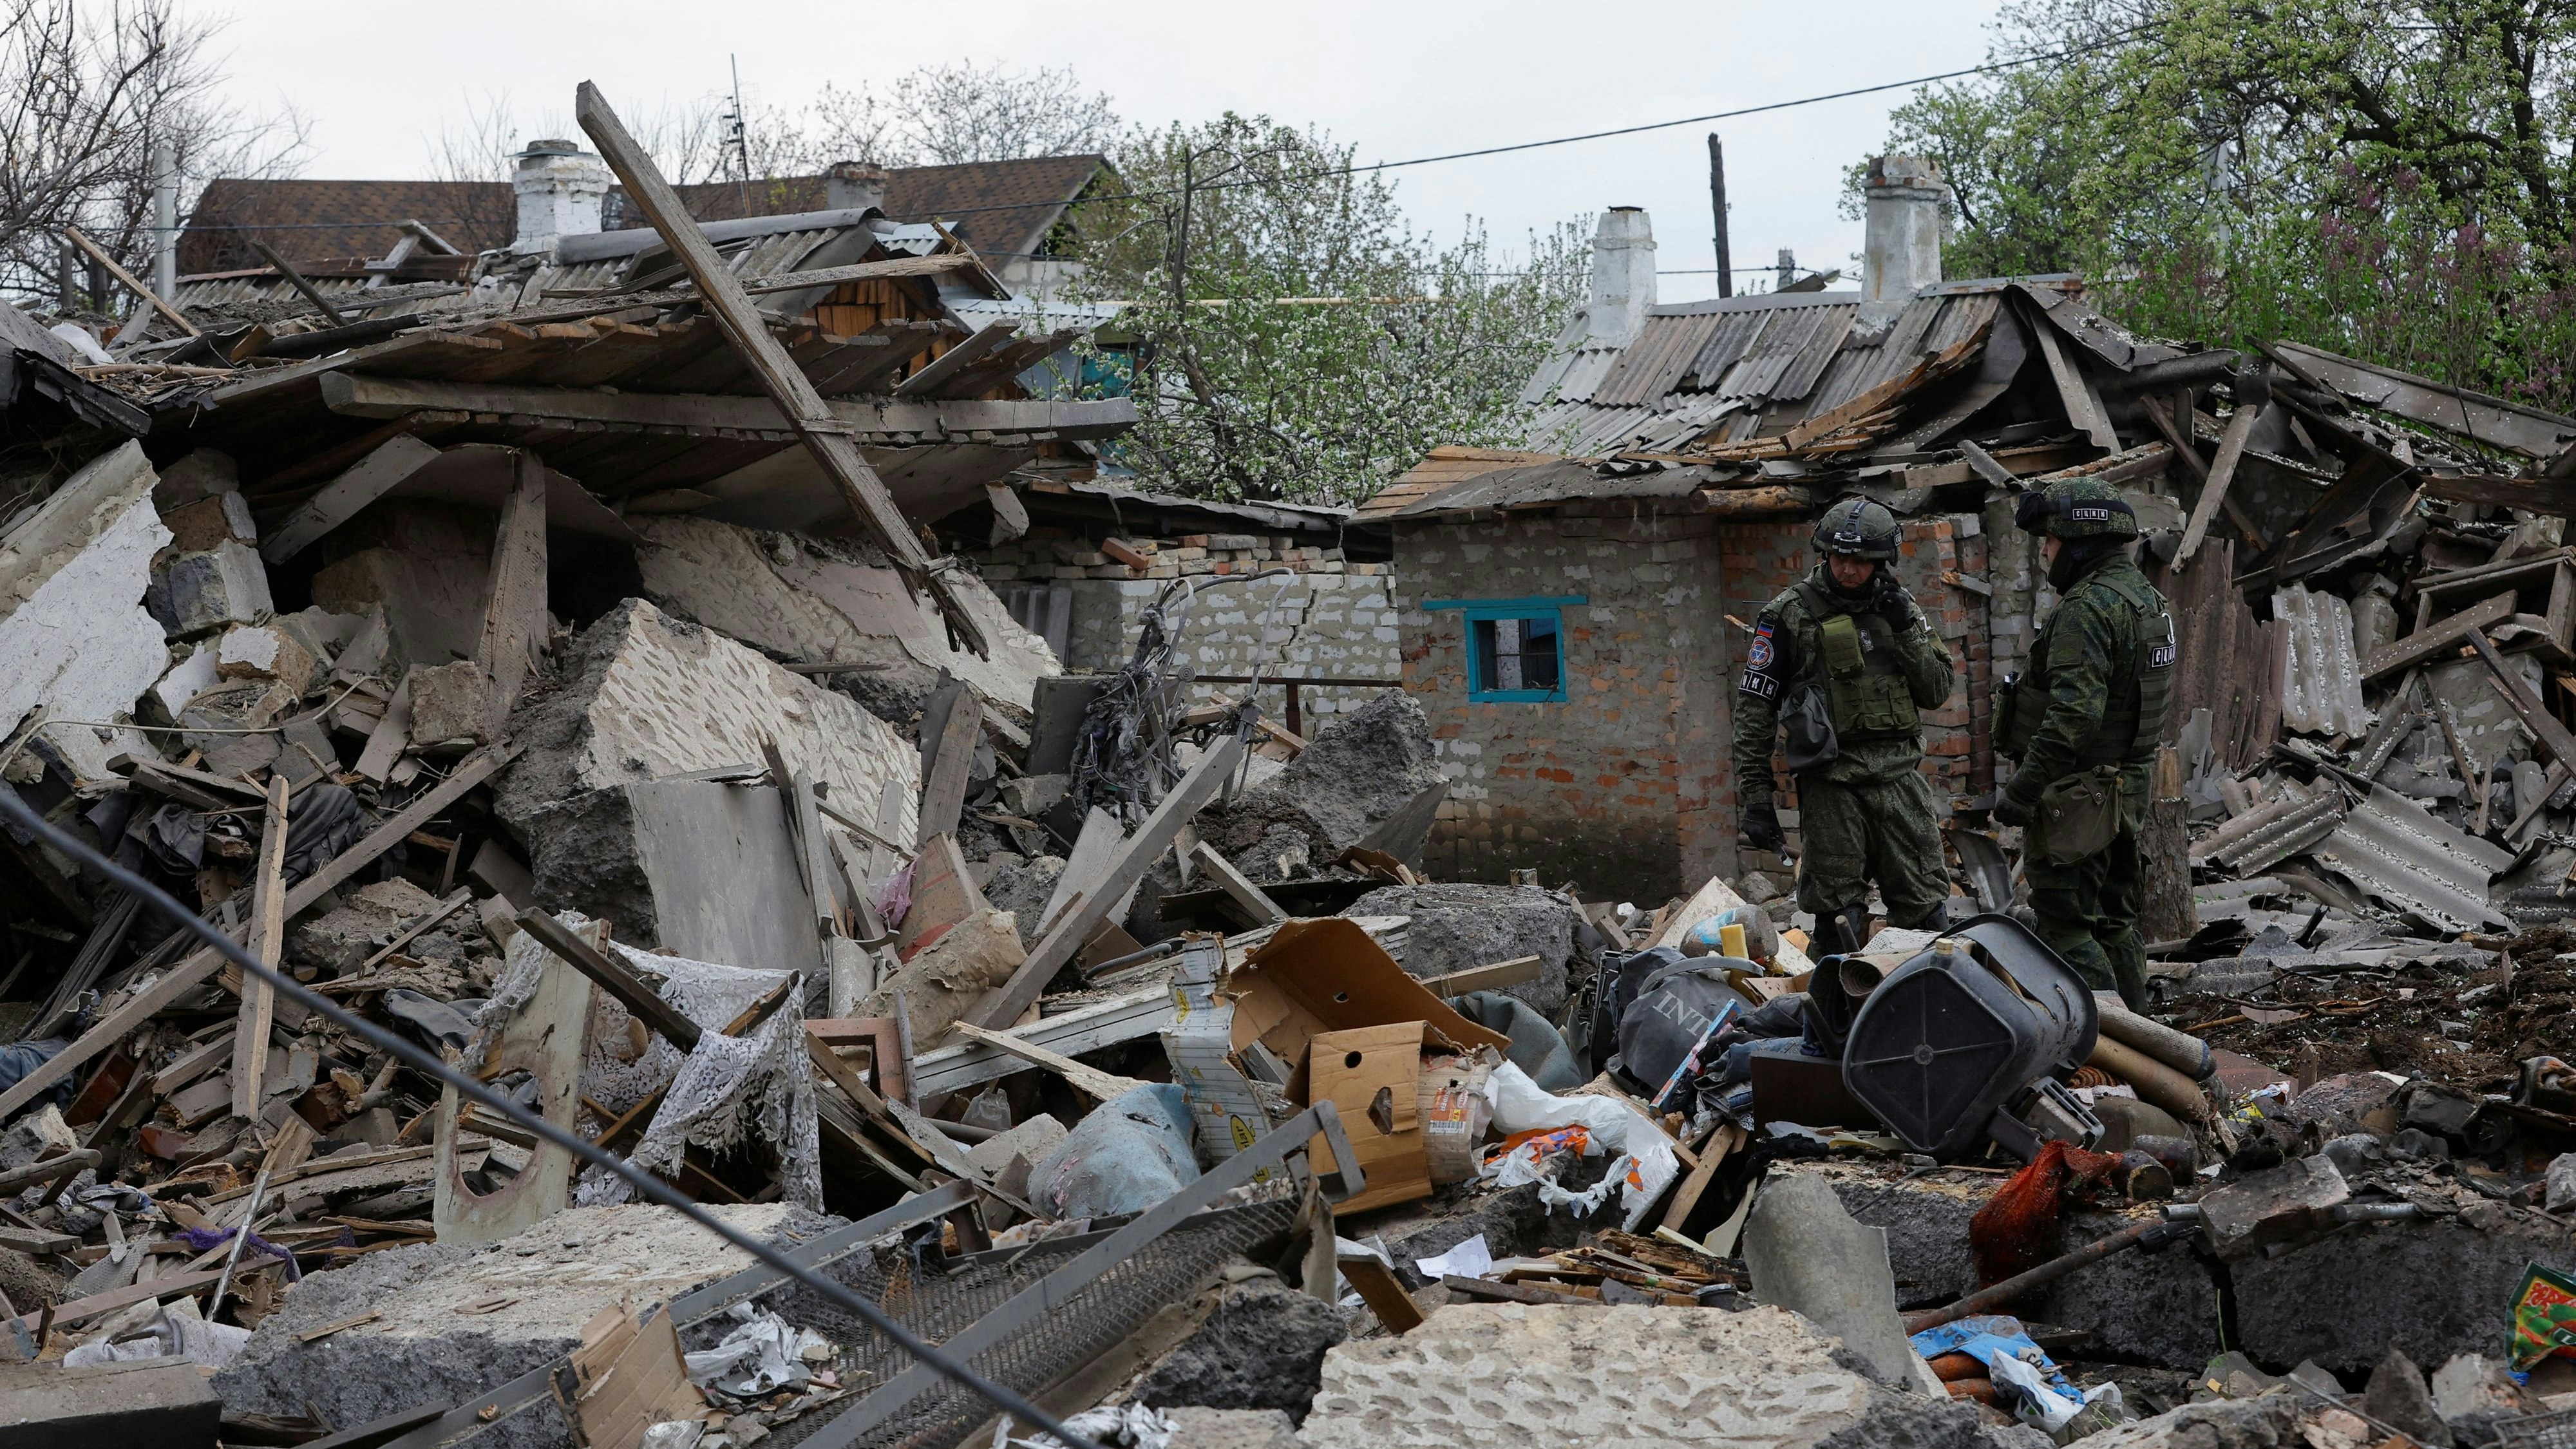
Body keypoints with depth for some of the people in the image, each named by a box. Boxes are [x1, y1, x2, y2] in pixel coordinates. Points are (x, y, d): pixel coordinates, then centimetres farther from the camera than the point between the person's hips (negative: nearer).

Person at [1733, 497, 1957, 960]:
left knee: (1925, 915, 4)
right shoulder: (1791, 613, -2)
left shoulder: (1899, 606, 11)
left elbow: (1936, 692, 8)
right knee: (1838, 924, 0)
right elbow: (1753, 706, -2)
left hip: (1900, 778, 3)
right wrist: (1754, 797, -6)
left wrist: (1905, 628, -5)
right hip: (1831, 784, -3)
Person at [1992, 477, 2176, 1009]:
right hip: (2126, 789, 10)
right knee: (2113, 925, 17)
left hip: (2075, 795, -10)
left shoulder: (2088, 609, -19)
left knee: (2066, 930, -5)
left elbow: (2074, 713, -28)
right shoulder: (2149, 600, 13)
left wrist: (2021, 790, -25)